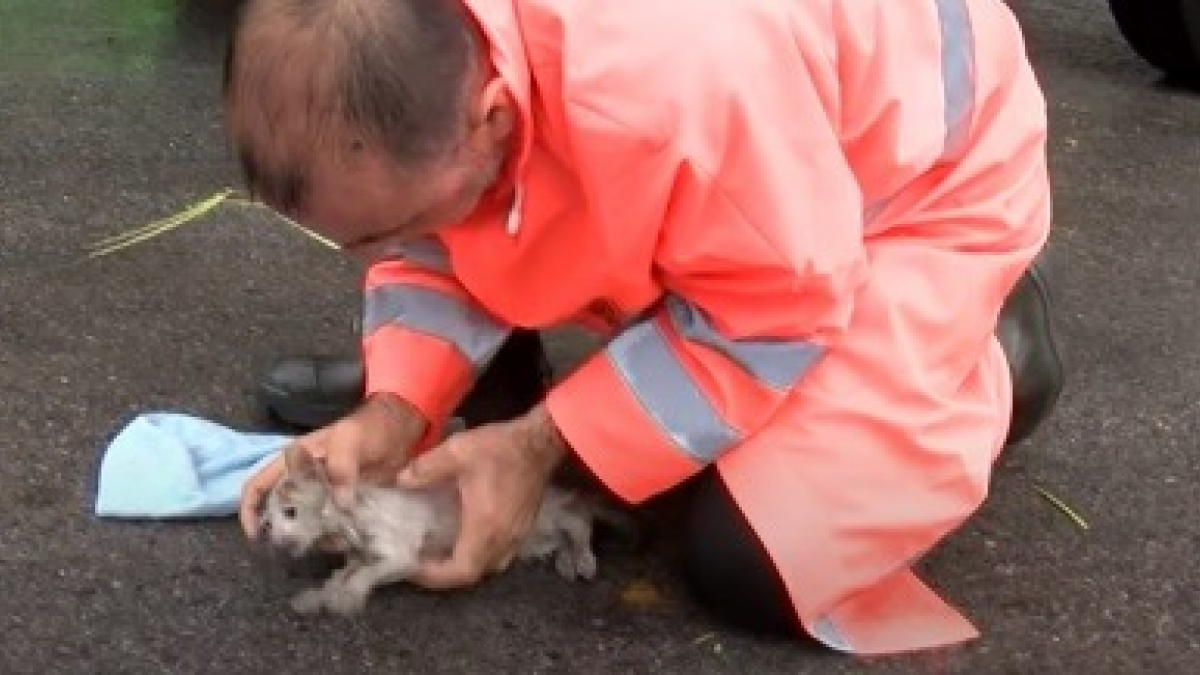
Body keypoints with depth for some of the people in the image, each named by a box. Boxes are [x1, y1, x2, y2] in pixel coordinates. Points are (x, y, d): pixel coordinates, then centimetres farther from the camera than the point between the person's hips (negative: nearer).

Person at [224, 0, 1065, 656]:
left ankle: (988, 353, 5)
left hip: (926, 178, -6)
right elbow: (438, 245, -5)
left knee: (752, 561, -19)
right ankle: (496, 371, 13)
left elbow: (770, 317, -29)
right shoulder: (414, 69, -23)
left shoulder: (668, 84, -45)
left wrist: (541, 445, -26)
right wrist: (395, 410, -21)